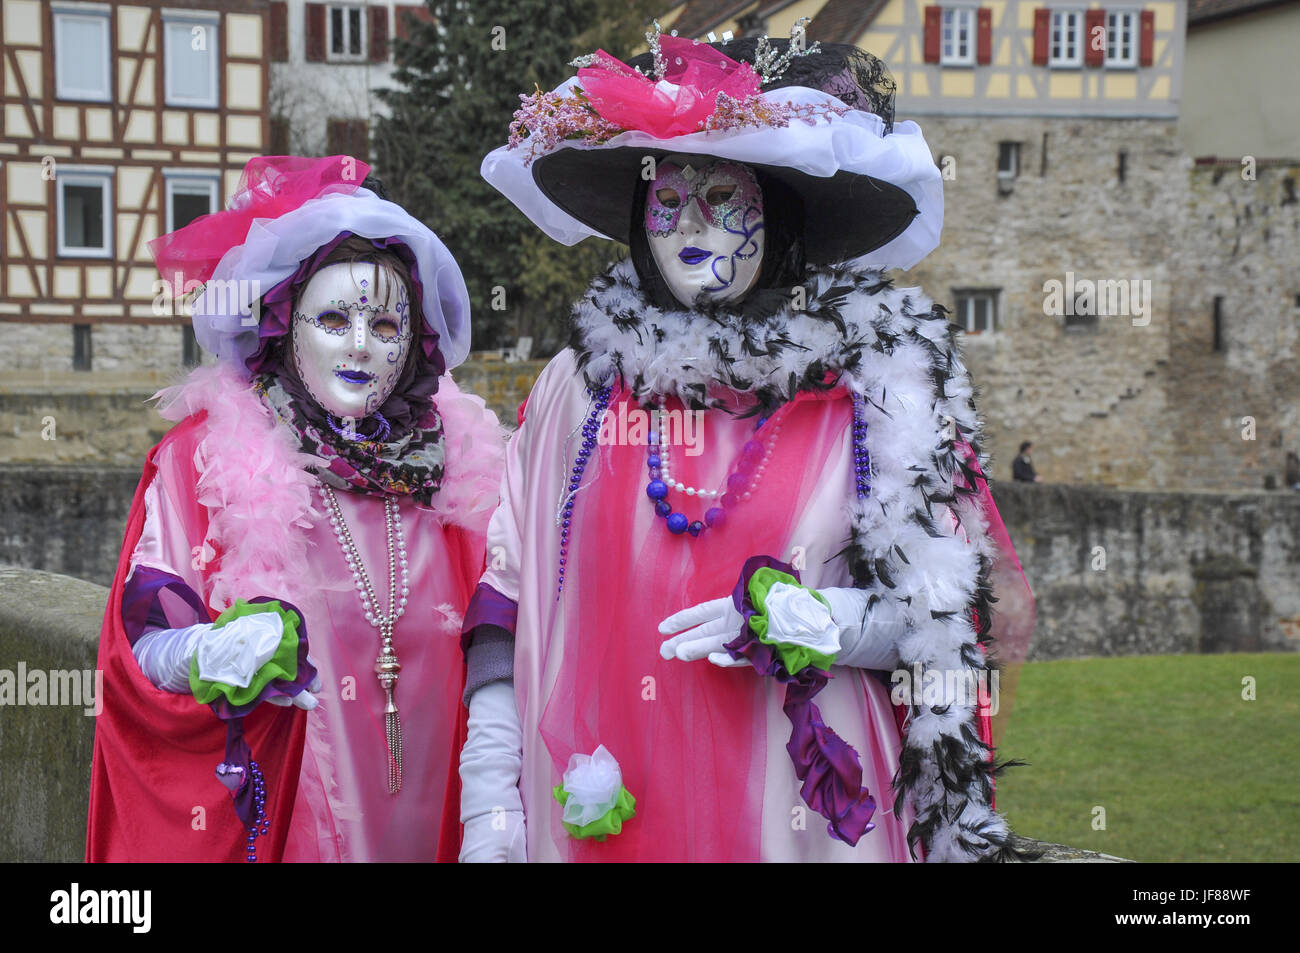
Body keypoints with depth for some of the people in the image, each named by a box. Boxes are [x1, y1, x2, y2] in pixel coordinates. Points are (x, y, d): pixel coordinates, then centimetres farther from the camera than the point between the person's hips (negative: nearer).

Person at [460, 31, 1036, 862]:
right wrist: (490, 812, -1)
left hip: (807, 818, -1)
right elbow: (511, 607, 5)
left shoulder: (873, 375, 0)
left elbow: (940, 613, 0)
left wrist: (808, 620, -18)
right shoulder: (582, 381, 5)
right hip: (601, 818, 2)